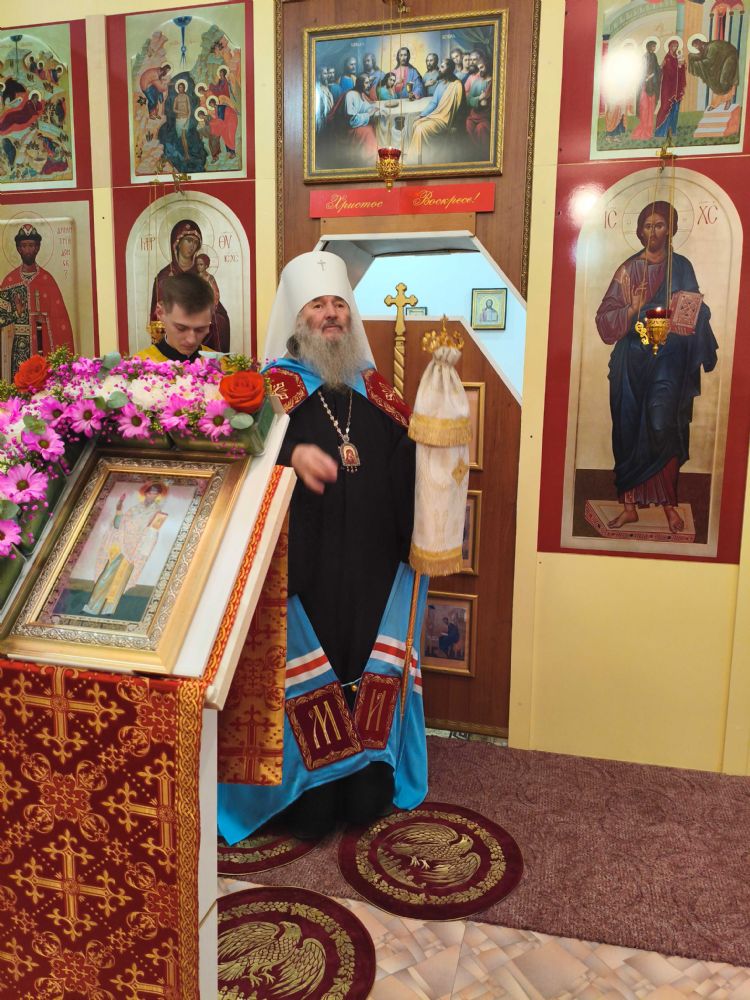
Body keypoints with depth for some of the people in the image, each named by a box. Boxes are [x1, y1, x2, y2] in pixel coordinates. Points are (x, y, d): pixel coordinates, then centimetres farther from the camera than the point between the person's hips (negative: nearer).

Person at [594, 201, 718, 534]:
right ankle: (630, 505, 10)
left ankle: (669, 503, 3)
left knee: (661, 428, -14)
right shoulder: (628, 269, 7)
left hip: (669, 359, -1)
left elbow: (695, 313, 8)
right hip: (632, 360, 1)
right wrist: (632, 309, -16)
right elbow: (605, 317, 1)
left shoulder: (681, 268, 7)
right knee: (629, 431, 1)